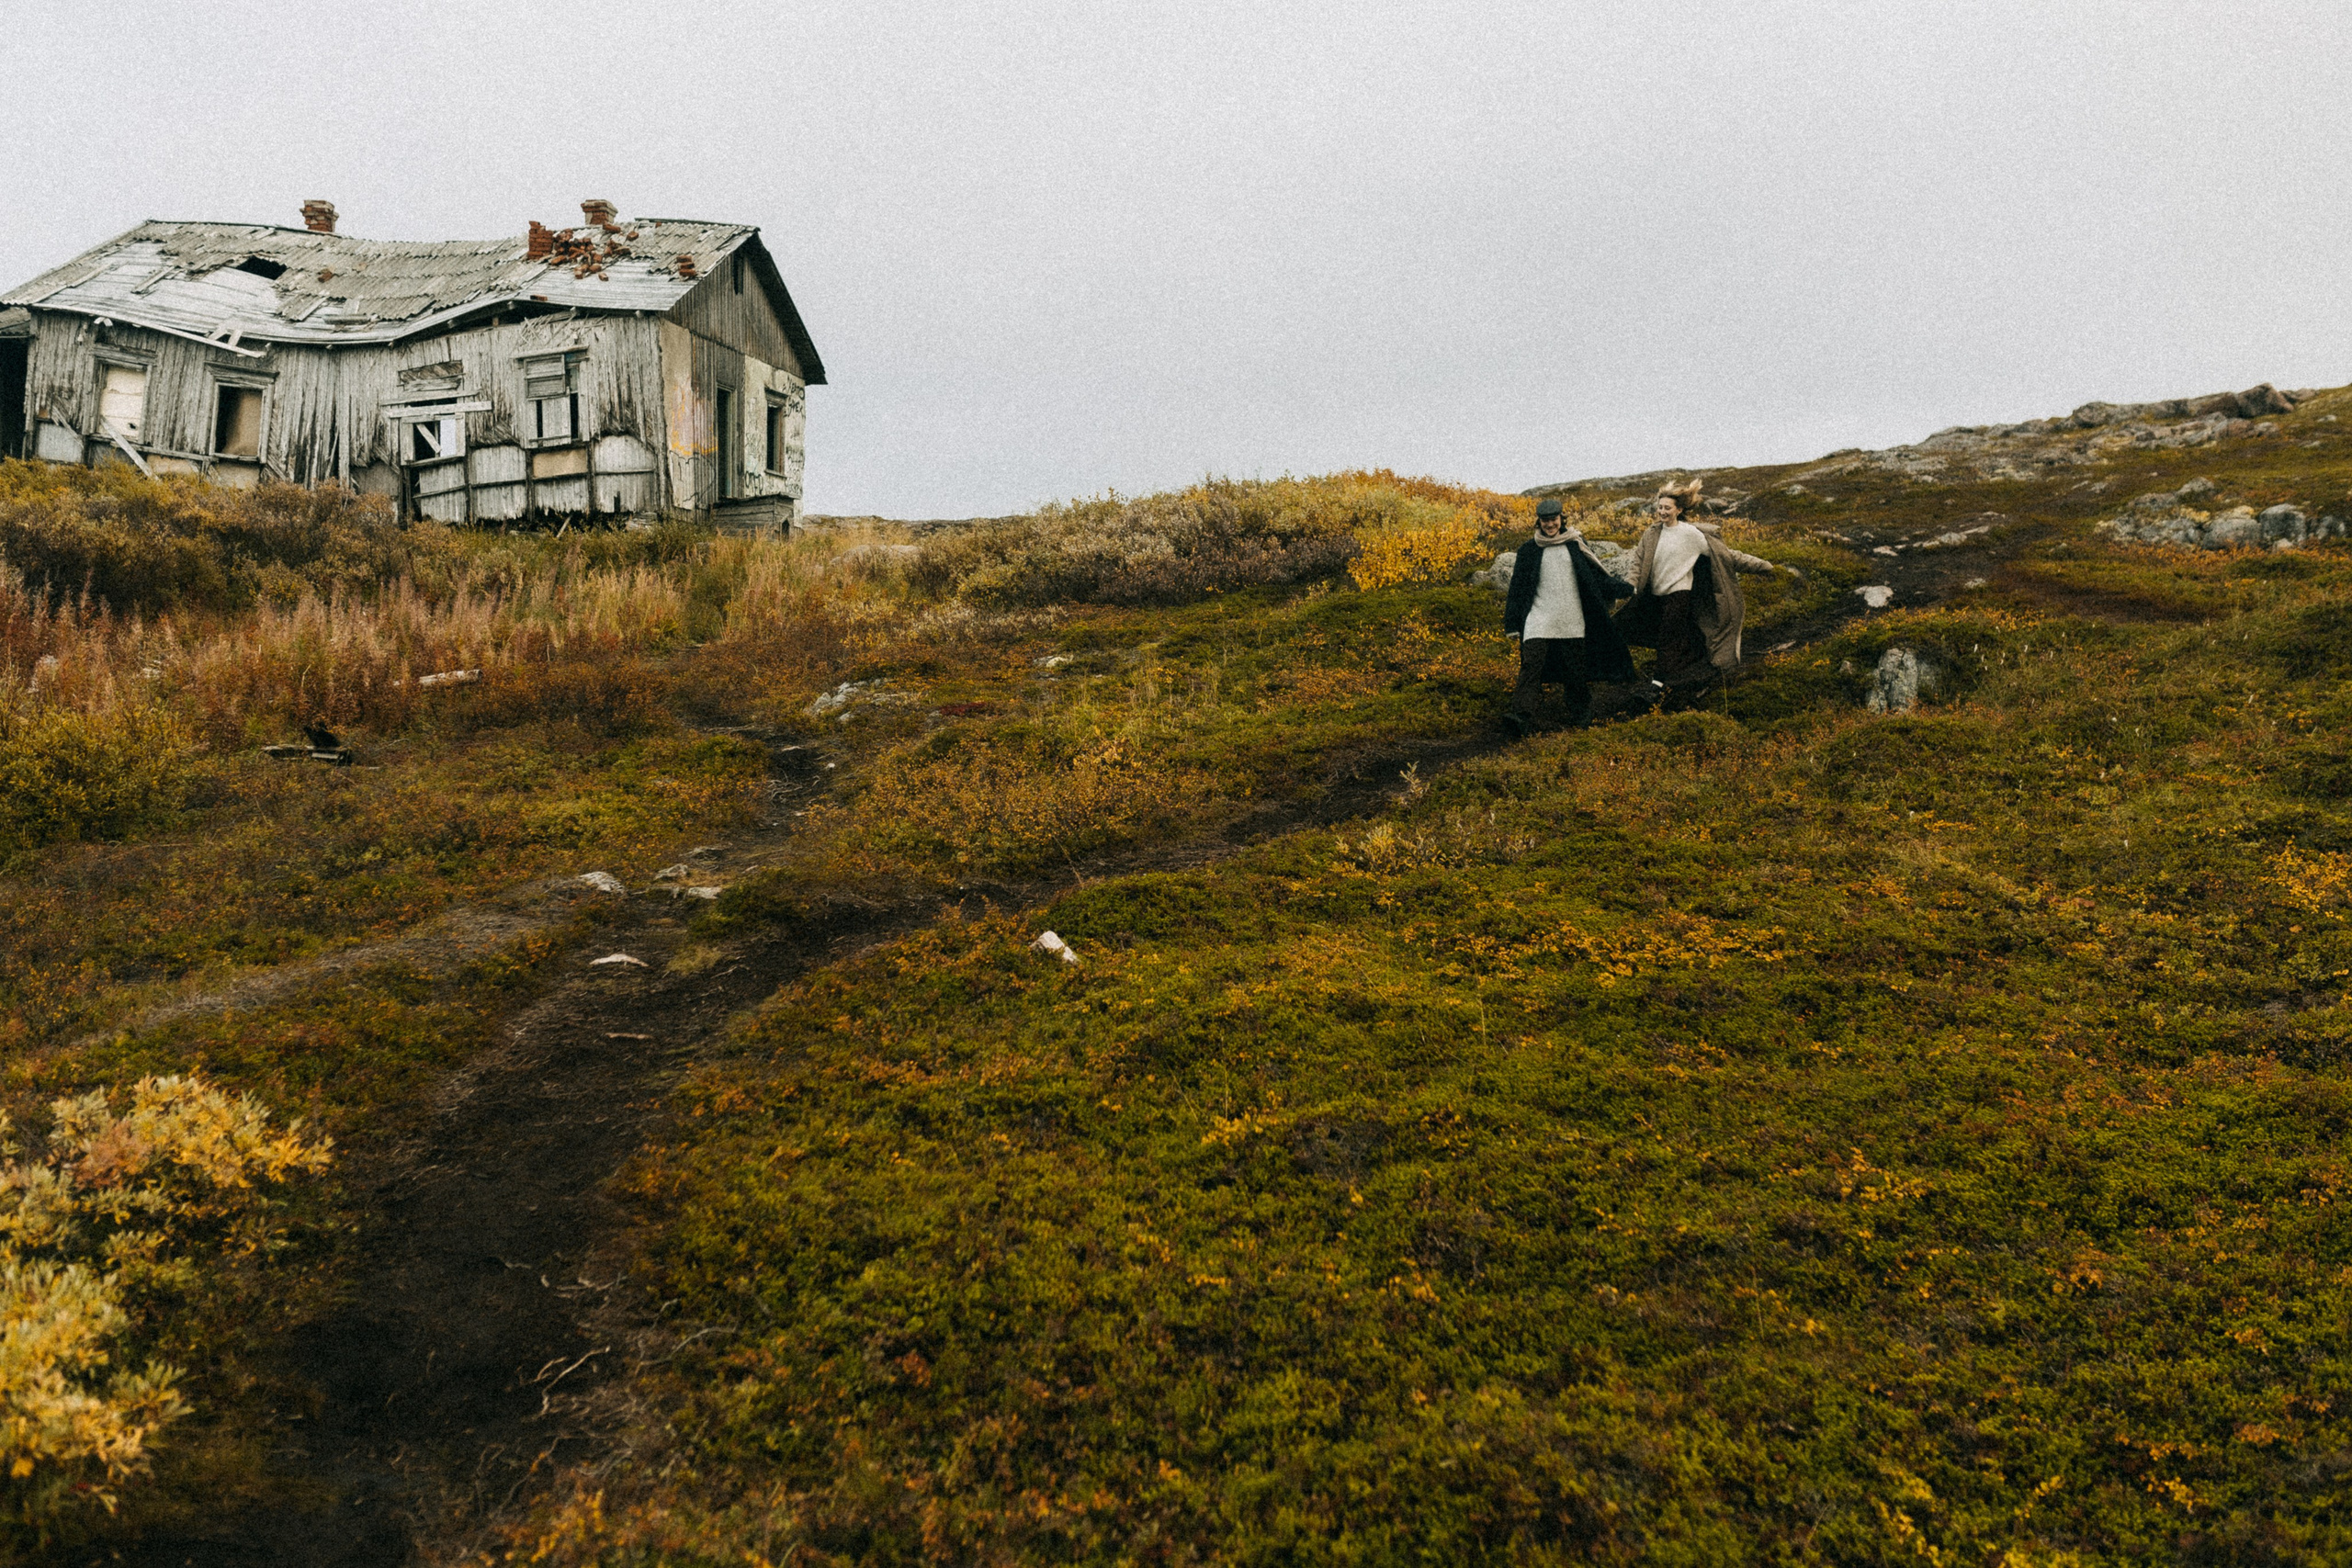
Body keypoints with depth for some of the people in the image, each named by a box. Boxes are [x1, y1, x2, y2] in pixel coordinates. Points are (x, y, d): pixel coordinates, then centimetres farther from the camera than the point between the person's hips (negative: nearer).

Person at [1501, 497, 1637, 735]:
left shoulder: (1575, 545, 9)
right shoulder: (1529, 551, 7)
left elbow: (1596, 575, 18)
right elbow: (1517, 588, 9)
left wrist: (1624, 590, 17)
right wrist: (1513, 625, 6)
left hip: (1572, 620, 1)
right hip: (1540, 619, -1)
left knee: (1576, 671, 5)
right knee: (1531, 665, -16)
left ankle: (1581, 716, 24)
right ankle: (1522, 716, -26)